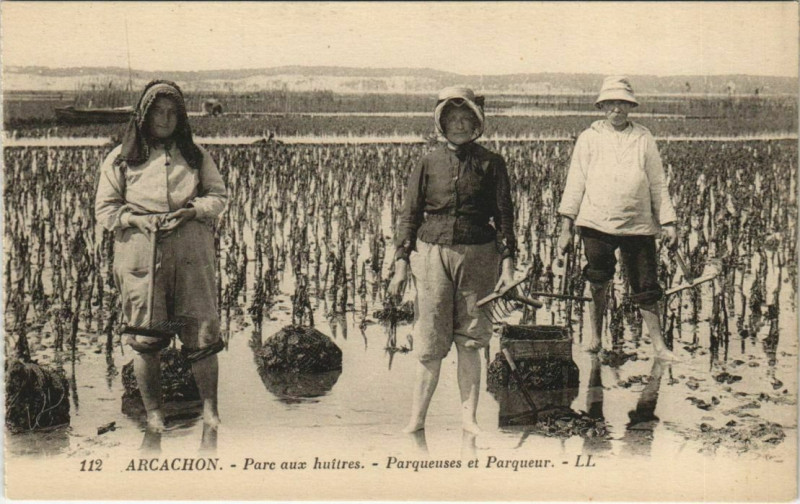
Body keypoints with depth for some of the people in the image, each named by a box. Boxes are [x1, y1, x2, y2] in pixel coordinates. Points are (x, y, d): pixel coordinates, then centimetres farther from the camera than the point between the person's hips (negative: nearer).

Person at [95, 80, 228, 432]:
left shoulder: (196, 155, 15)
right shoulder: (121, 158, 9)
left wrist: (190, 211, -5)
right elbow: (104, 208, 9)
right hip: (140, 253, -1)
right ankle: (153, 413, 13)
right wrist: (136, 219, -10)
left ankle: (209, 409, 11)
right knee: (145, 338, 0)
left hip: (192, 253, 1)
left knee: (202, 333, -2)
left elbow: (219, 196, 14)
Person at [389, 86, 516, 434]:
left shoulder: (490, 164, 6)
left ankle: (468, 418, 11)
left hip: (477, 256, 0)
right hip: (432, 253, 0)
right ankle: (416, 421, 8)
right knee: (430, 344, 0)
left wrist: (508, 265, 0)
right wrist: (401, 265, 1)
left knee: (470, 342, 4)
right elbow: (409, 215, 7)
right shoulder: (428, 164, 6)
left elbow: (504, 215, 6)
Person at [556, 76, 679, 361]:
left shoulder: (644, 139, 11)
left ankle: (659, 346, 11)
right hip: (596, 223, -1)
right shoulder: (589, 138, 8)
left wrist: (668, 223, 7)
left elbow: (657, 184, 13)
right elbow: (575, 183, 7)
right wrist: (566, 227, 2)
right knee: (598, 284, 4)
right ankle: (596, 338, 22)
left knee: (646, 288, 2)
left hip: (638, 226, 1)